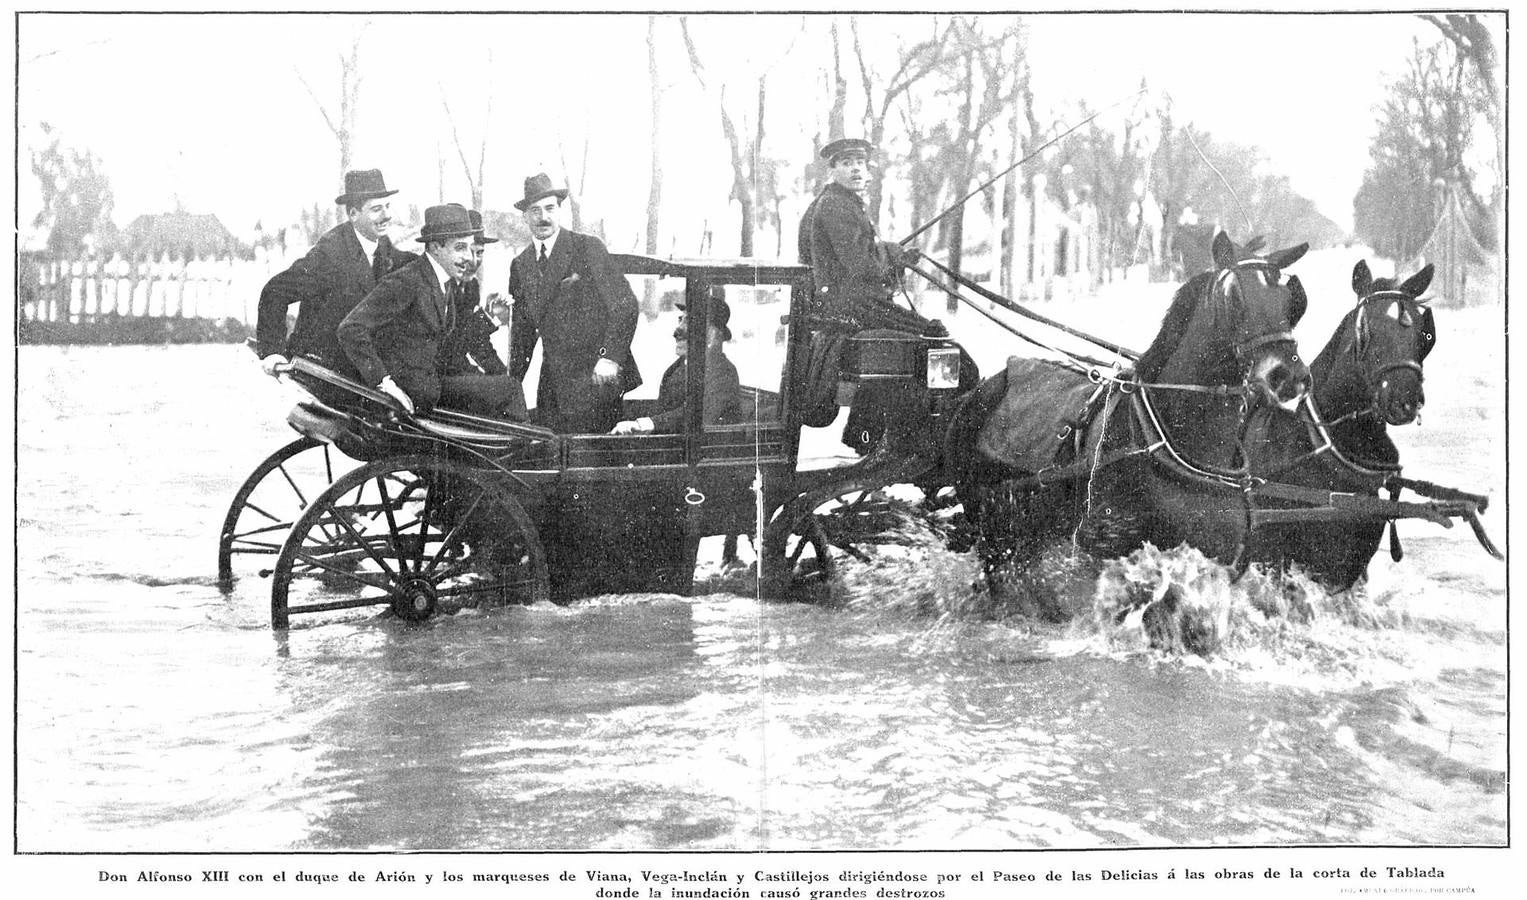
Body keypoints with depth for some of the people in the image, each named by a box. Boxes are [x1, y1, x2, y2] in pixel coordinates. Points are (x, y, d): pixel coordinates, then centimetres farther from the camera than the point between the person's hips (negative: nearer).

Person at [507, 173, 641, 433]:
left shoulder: (588, 248, -5)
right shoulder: (520, 265, 13)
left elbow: (625, 305, -8)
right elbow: (522, 331, 20)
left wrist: (610, 358, -18)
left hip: (597, 375, -5)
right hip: (552, 380, 5)